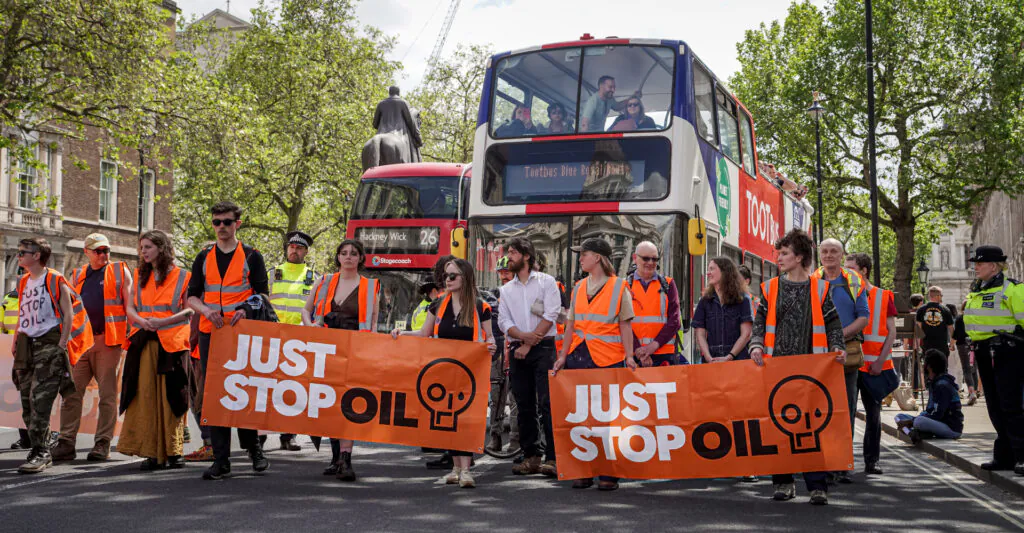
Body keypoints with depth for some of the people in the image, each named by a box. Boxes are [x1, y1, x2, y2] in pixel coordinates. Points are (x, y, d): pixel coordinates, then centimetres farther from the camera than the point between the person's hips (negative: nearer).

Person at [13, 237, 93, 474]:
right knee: (27, 399, 6)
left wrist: (62, 344, -13)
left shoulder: (55, 280, -6)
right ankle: (40, 450, 14)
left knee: (40, 399, -15)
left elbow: (69, 314, -8)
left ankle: (40, 453, -14)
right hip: (27, 345, 8)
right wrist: (15, 341, 15)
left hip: (49, 343, -8)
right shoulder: (23, 283, 16)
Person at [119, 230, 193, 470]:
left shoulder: (182, 277, 3)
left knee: (171, 396, -2)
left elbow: (189, 310, -2)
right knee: (145, 395, -4)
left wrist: (163, 321, -15)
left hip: (172, 342, -3)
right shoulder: (140, 276, 17)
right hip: (144, 342, 3)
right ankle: (151, 452, -2)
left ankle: (173, 451, 5)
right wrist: (142, 321, -8)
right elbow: (129, 307, 12)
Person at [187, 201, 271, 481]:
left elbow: (262, 294, 0)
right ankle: (221, 459, 4)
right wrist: (206, 310, -10)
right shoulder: (204, 257, 13)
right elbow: (192, 296, 11)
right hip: (209, 332, 3)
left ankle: (253, 446, 18)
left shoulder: (251, 256, 5)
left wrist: (246, 310, -20)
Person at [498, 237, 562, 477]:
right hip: (517, 350, 5)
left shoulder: (546, 282, 4)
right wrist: (523, 336, -13)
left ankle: (553, 458, -15)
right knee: (524, 406, 5)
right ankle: (531, 456, 11)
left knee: (547, 403, -12)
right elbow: (503, 321, 7)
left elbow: (550, 316, -6)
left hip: (543, 348, -5)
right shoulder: (506, 289, 17)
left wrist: (529, 344, -10)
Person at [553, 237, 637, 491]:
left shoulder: (619, 287, 0)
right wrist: (563, 356, 9)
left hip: (608, 359, -5)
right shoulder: (579, 287, 14)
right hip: (579, 356, 5)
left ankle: (608, 474, 5)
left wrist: (629, 356, -9)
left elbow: (625, 325, -1)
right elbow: (571, 325, 15)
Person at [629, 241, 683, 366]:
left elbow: (674, 321, 3)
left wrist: (655, 344, -11)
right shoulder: (625, 286, 9)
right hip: (633, 355, -1)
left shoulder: (668, 284, 13)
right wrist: (637, 350, -14)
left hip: (664, 355, 1)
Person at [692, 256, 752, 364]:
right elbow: (700, 334, 6)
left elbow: (746, 334, -1)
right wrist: (708, 358, -10)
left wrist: (729, 357, -12)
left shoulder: (742, 299, 5)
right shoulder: (705, 301, 12)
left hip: (737, 358, -2)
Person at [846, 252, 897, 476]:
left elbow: (891, 332, 0)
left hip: (874, 365, -1)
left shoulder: (883, 296, 2)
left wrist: (881, 360, -10)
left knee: (873, 414, 5)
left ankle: (871, 461, 12)